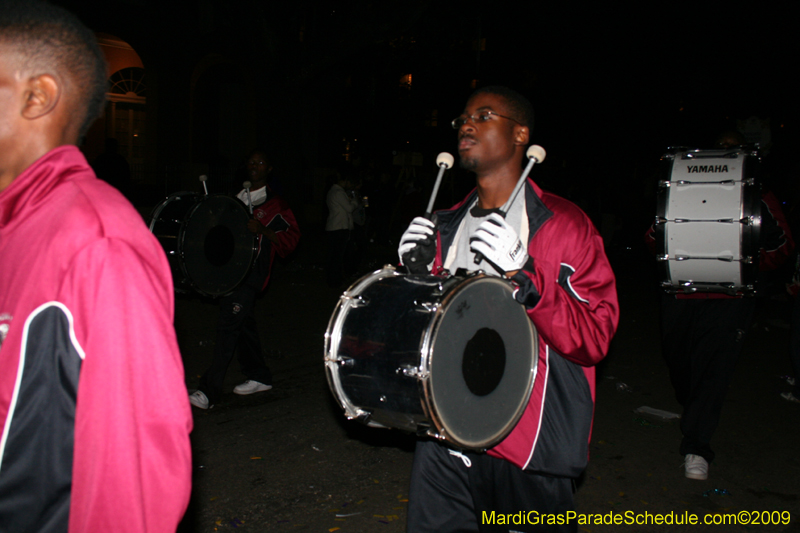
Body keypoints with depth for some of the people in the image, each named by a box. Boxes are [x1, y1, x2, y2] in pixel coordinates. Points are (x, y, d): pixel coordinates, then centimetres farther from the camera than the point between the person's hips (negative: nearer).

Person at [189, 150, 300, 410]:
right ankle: (259, 377, 29)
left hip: (251, 273, -7)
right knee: (243, 323, 14)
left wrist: (262, 230, -20)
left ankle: (209, 391, -13)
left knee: (228, 325, -13)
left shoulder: (275, 203, -2)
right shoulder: (236, 198, 18)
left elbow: (291, 238, -6)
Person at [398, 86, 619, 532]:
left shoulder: (562, 223, -8)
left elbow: (594, 339, -14)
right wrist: (418, 270, -2)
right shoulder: (448, 226, 9)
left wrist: (525, 277, -27)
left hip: (532, 445, -4)